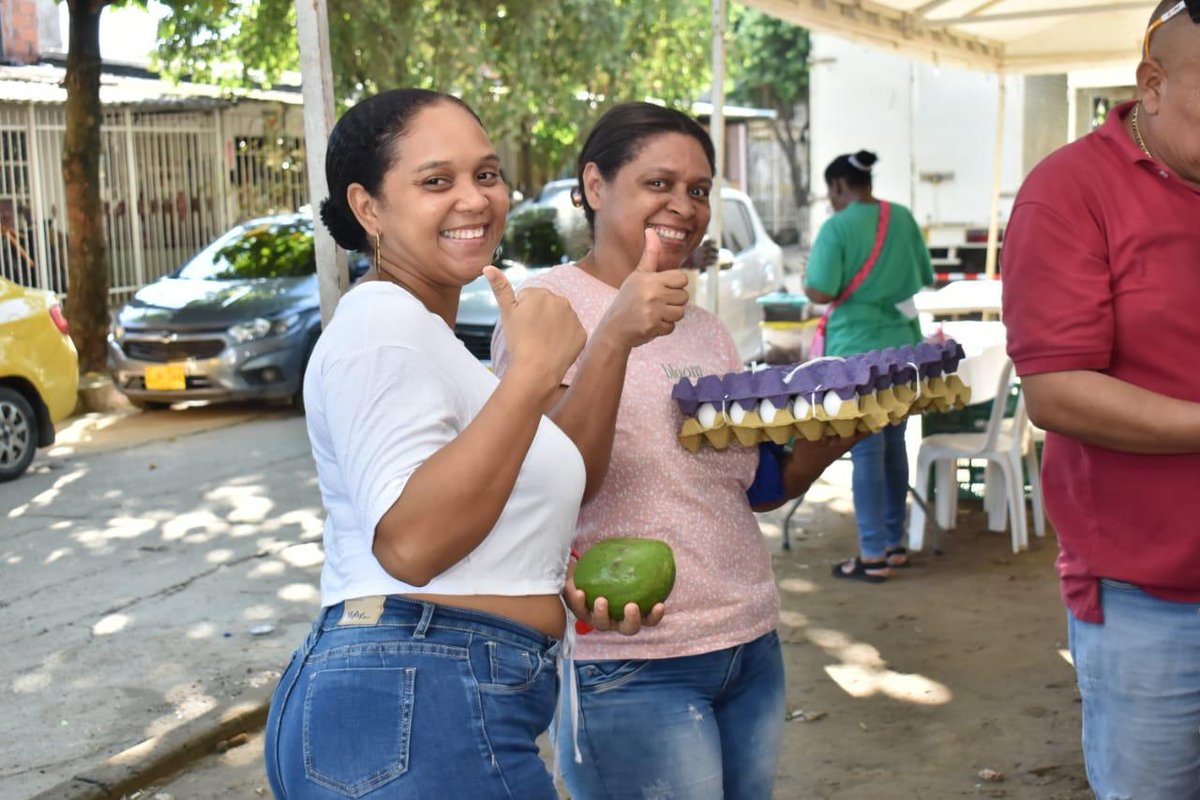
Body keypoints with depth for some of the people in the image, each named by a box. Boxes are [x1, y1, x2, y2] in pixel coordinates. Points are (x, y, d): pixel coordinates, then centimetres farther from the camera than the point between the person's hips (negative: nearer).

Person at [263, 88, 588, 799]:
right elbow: (408, 541, -24)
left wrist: (559, 570, 14)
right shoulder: (383, 322, -13)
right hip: (418, 712, -10)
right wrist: (535, 371, -24)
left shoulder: (423, 330, 19)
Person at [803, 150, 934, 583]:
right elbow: (925, 276, 15)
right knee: (893, 444, 15)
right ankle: (895, 543, 24)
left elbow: (821, 292, -18)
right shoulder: (903, 218, 6)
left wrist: (806, 279, 2)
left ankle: (874, 556, 0)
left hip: (858, 352, -6)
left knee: (866, 452, -2)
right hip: (901, 347, 6)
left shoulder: (837, 227, -13)